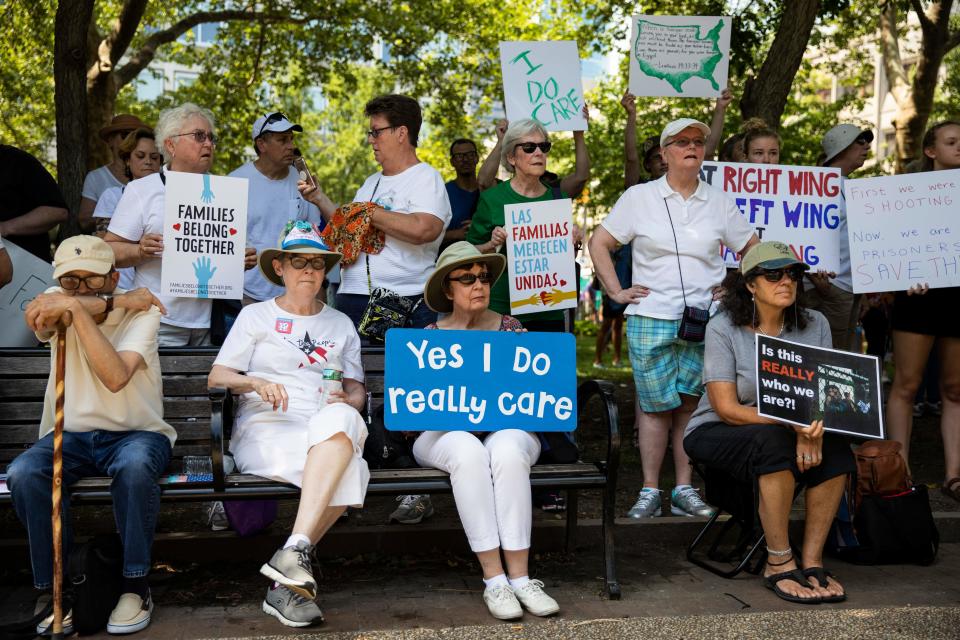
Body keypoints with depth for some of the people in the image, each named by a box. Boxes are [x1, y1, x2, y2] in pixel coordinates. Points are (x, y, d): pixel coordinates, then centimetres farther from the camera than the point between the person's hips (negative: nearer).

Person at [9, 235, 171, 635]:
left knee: (134, 465, -37)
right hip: (71, 436, 3)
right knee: (22, 474, -28)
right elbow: (34, 314, -23)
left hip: (136, 433, -3)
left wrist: (78, 309, -25)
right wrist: (113, 301, -19)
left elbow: (116, 377, -24)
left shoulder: (141, 311, -6)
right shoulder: (58, 304, 5)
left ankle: (135, 587, -19)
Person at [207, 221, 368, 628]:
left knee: (340, 418, -40)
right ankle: (296, 566, -35)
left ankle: (293, 552, -41)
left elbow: (356, 388, 21)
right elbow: (217, 377, 9)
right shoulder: (256, 316, 18)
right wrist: (256, 383, -13)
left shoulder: (341, 324, 27)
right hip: (264, 429, -3)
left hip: (330, 433, 3)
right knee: (346, 468, -37)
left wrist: (348, 403, -5)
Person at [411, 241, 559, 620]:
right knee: (468, 452, -36)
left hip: (507, 429, 1)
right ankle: (493, 578, -33)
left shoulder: (511, 328, 11)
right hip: (445, 434, 0)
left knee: (506, 451, -36)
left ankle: (519, 576, -33)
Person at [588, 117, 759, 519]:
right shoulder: (639, 198, 5)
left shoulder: (719, 202, 10)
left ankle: (684, 490, 13)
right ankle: (649, 491, 8)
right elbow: (599, 243, 6)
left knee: (691, 404, 4)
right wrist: (616, 291, 0)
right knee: (655, 406, 0)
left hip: (704, 320, 2)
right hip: (650, 319, -2)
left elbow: (753, 249, 19)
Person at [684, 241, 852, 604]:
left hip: (780, 435, 4)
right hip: (716, 434, -4)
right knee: (774, 442, -36)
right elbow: (727, 408, -18)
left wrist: (812, 429, -29)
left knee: (835, 450, -26)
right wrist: (792, 422, -30)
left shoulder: (814, 325, 0)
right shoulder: (723, 328, -13)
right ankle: (779, 565, -23)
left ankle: (811, 562, -15)